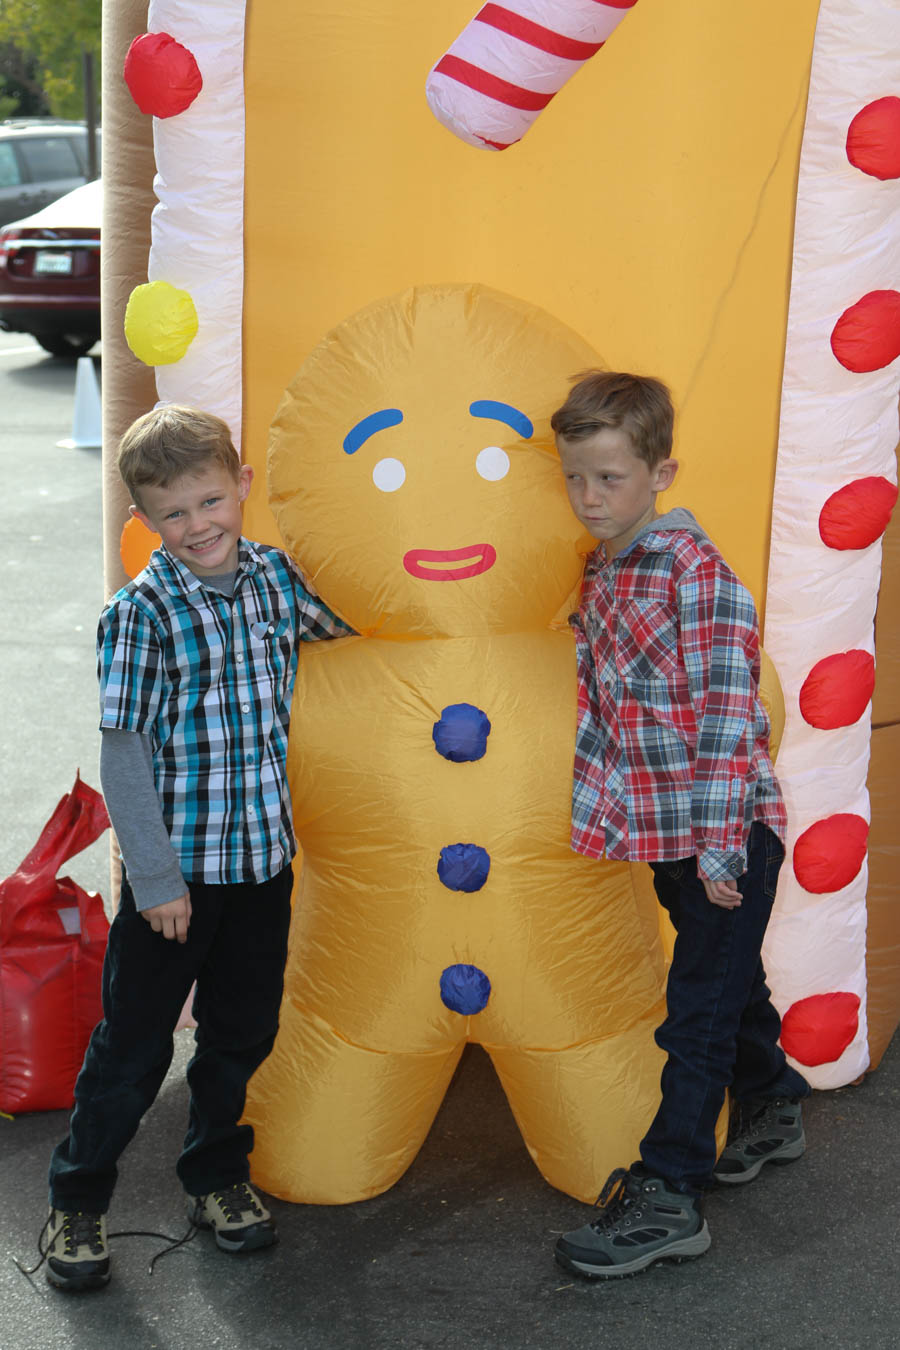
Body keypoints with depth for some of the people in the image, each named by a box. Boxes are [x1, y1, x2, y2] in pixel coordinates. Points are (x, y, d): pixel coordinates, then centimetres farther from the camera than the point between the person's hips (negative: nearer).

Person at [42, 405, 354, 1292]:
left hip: (264, 854, 5)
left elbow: (340, 627, 25)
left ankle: (216, 1178, 36)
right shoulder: (142, 614, -16)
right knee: (134, 1043, 6)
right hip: (174, 867, -5)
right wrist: (156, 877, -16)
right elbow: (123, 752, -15)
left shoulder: (276, 576, 0)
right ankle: (77, 1201, 23)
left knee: (243, 1031, 17)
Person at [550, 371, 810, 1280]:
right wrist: (585, 822, 11)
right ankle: (771, 1111, 42)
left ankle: (668, 1196, 3)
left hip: (728, 830, -7)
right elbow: (593, 714, 15)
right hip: (661, 833, 7)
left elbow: (728, 716, -19)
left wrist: (720, 845, -21)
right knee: (731, 984, 22)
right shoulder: (597, 580, 9)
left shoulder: (698, 572, -16)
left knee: (698, 1007, -3)